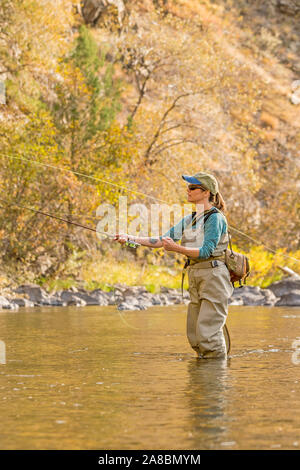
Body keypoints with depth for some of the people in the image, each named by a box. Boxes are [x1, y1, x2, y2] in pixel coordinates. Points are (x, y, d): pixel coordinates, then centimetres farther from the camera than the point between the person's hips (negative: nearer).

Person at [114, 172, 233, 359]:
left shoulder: (215, 218, -10)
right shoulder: (189, 220, 15)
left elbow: (206, 251, -18)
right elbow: (162, 240, 11)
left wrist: (177, 248, -27)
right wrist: (132, 238, 2)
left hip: (213, 277, -8)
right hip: (196, 279, 8)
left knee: (208, 331, -12)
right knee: (194, 336, 8)